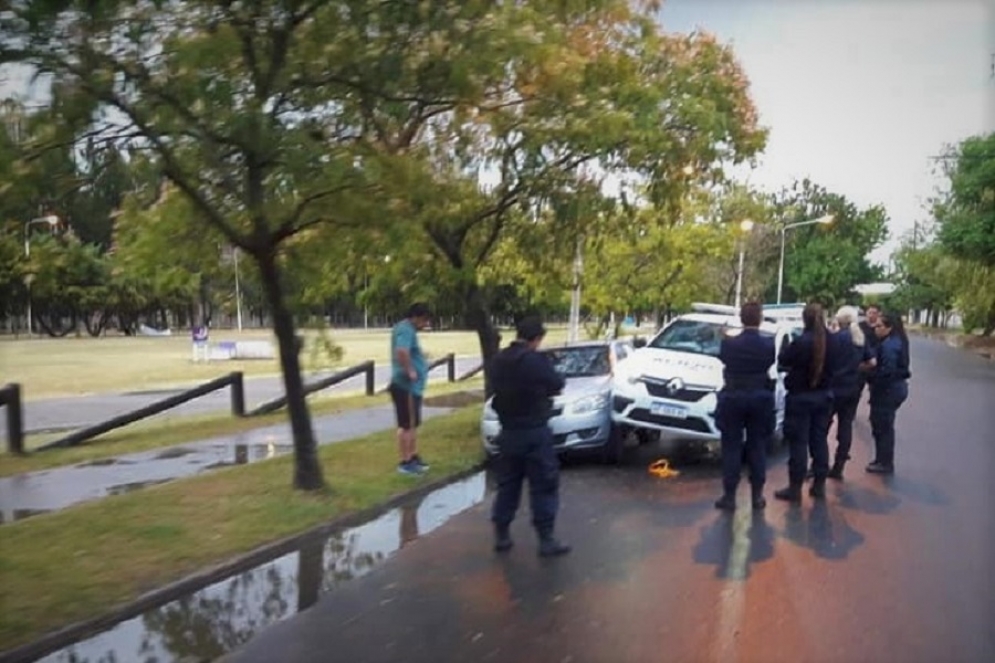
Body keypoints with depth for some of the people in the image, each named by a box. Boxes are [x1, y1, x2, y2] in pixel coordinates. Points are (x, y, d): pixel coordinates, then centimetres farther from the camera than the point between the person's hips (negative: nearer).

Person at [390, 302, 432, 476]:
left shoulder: (407, 329, 15)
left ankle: (413, 457, 29)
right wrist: (409, 371, -26)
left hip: (412, 386, 11)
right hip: (406, 386, -11)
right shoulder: (406, 330, -18)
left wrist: (420, 357, 17)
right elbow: (401, 351, -37)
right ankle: (405, 462, 3)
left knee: (413, 424, 19)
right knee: (406, 425, -3)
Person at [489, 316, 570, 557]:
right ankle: (546, 540, 6)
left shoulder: (499, 360, 2)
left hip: (508, 431, 6)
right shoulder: (536, 360, -17)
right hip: (534, 432, -6)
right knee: (543, 485, 3)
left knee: (507, 484, 15)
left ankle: (501, 536, 20)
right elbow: (557, 385, -6)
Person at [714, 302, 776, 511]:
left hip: (733, 398, -1)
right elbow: (770, 364, 6)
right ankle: (757, 495, 14)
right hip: (760, 399, 1)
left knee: (732, 448, 5)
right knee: (757, 448, 10)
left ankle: (729, 495, 6)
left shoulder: (729, 343, -12)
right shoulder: (769, 344, -9)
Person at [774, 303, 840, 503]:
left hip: (801, 396, -6)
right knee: (819, 440, 14)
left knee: (799, 442, -1)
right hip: (824, 395, 6)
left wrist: (788, 349, 10)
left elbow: (783, 360, -7)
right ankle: (819, 485, 20)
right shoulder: (831, 341, -2)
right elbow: (833, 366, 11)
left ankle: (795, 488, 3)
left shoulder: (801, 342, -21)